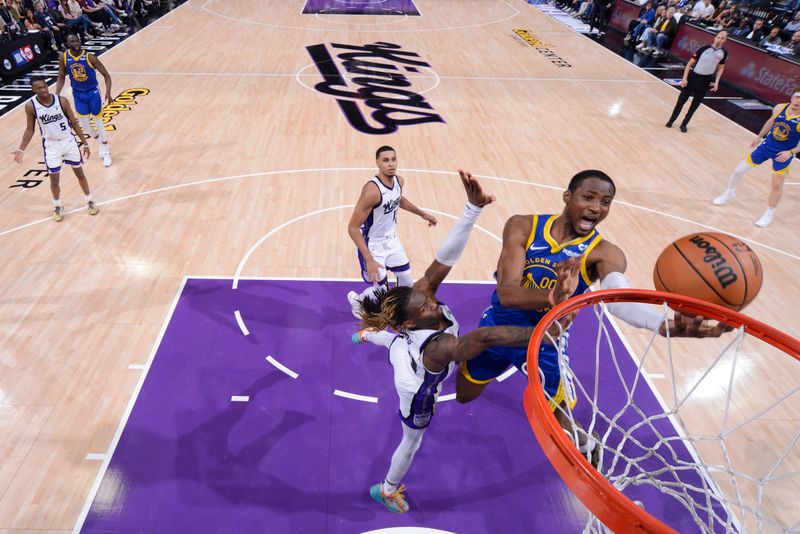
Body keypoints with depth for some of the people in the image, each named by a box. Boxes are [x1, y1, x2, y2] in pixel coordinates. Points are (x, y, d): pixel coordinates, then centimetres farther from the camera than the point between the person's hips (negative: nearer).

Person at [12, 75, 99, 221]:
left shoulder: (62, 101, -13)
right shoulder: (30, 106, -12)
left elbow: (74, 123, -3)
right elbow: (30, 129, -1)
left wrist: (85, 143, -2)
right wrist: (21, 150, -8)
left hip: (69, 142, 0)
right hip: (51, 145, 0)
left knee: (79, 173, 11)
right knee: (54, 179, 8)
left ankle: (89, 201, 28)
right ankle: (57, 206, 28)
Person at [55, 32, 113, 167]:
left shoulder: (90, 57, -16)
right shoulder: (64, 58, -8)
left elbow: (106, 75, -11)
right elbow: (61, 77, 4)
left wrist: (108, 92, -24)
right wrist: (56, 95, -4)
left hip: (92, 92, -3)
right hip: (78, 94, 3)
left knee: (97, 121, 2)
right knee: (85, 125, 5)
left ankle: (106, 152, 14)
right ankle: (101, 142, 33)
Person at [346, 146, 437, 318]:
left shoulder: (399, 181, -7)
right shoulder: (372, 191, -31)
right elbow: (353, 228, -29)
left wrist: (423, 214, 27)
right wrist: (369, 260, -35)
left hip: (391, 240, 7)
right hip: (372, 245, -7)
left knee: (408, 281, 14)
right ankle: (356, 300, 33)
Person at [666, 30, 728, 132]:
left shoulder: (724, 53, -3)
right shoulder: (704, 49, -13)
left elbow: (720, 68, 11)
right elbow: (690, 63, -7)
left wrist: (716, 82, 0)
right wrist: (684, 78, -14)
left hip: (705, 81, 3)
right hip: (693, 77, -3)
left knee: (695, 105, 8)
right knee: (681, 101, 3)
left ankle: (684, 124, 21)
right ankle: (671, 120, 20)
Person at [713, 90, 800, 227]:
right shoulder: (779, 108, -11)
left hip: (783, 154, -4)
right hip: (767, 145, 4)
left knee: (777, 185, 2)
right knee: (740, 169, 6)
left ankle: (769, 213, 21)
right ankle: (729, 192, 33)